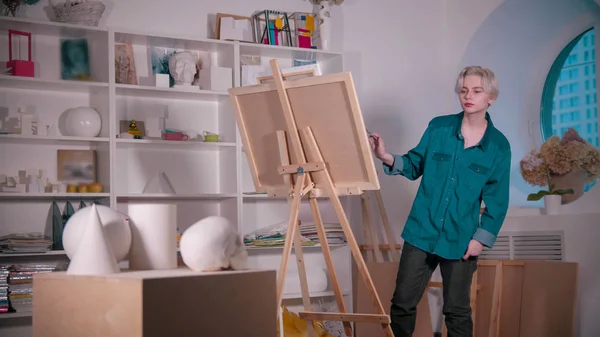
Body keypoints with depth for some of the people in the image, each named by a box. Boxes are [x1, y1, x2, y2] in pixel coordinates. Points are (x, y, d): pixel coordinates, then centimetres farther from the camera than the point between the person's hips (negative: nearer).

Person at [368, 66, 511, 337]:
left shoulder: (498, 146, -4)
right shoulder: (438, 127, -2)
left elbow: (497, 200, -2)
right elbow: (416, 165, 6)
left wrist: (482, 238, -8)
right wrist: (388, 159, -13)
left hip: (461, 241, -1)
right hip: (422, 233, 1)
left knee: (457, 311, 12)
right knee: (402, 303, 7)